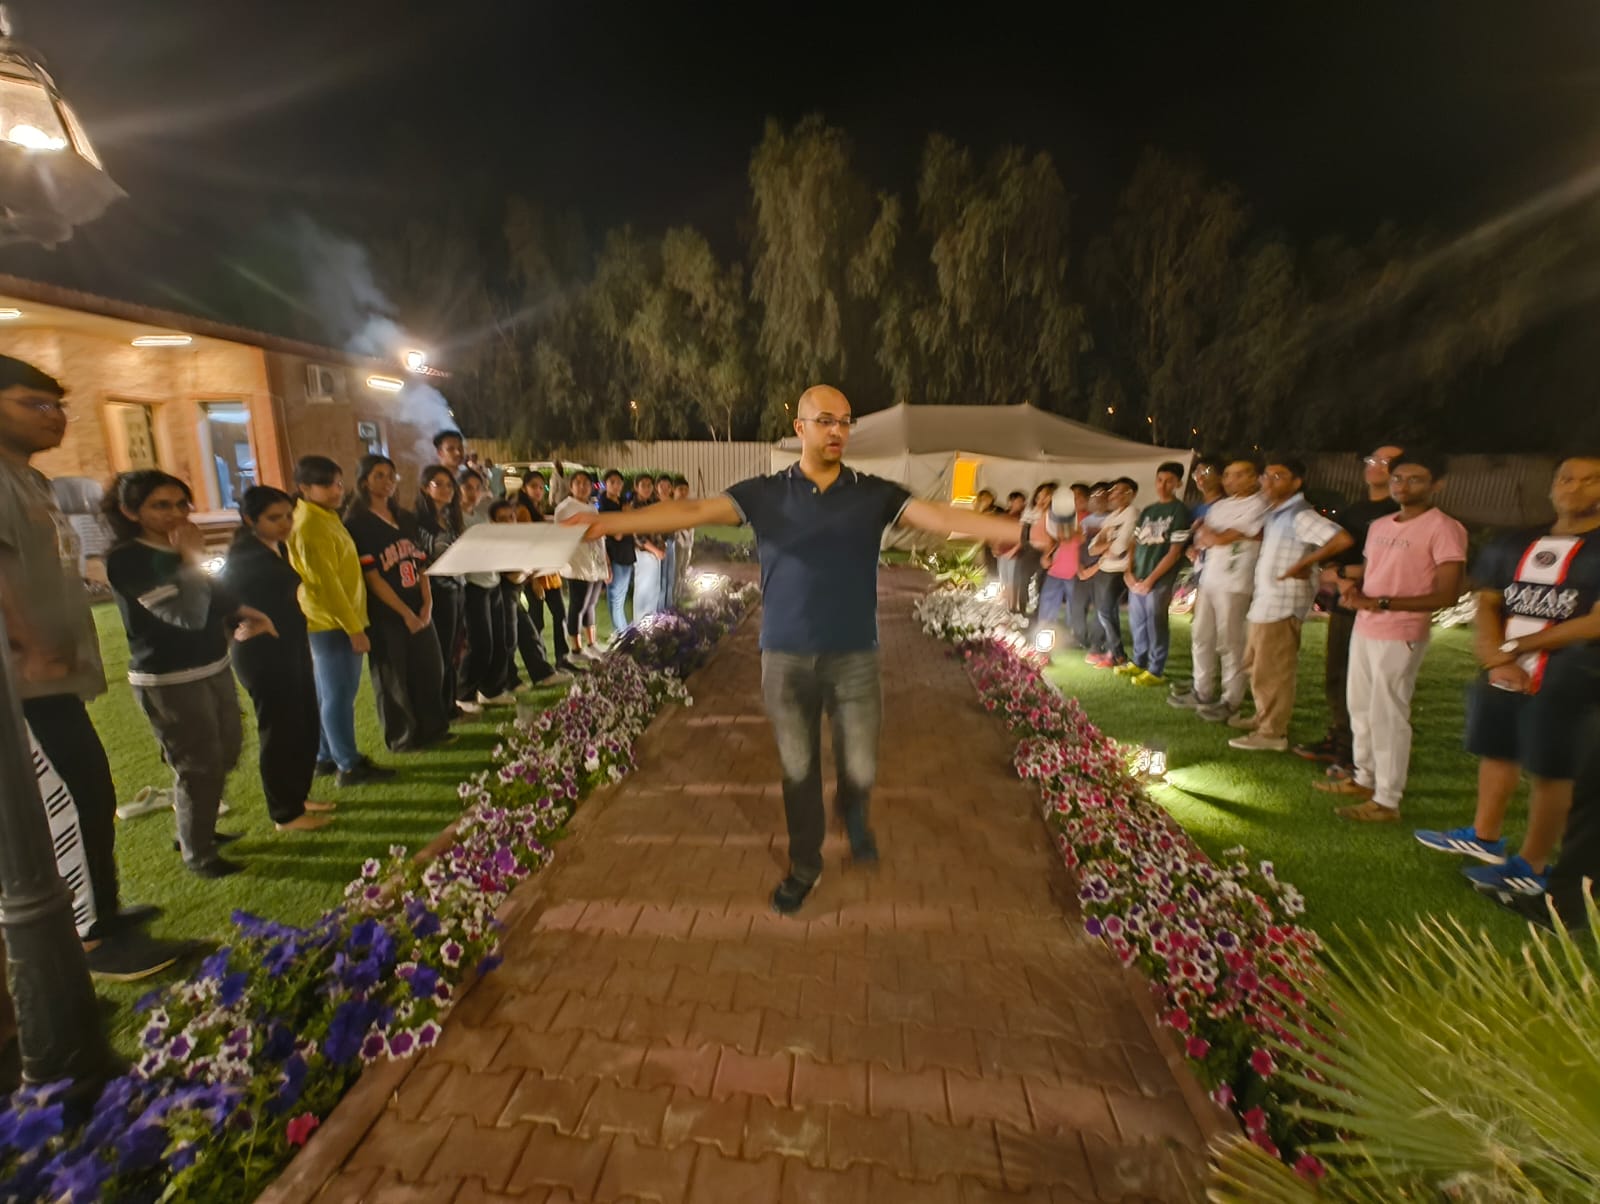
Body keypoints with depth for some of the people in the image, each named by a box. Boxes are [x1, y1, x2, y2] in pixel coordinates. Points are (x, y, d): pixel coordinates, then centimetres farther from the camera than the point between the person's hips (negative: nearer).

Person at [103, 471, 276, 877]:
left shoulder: (180, 551, 7)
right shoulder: (126, 559, -18)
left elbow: (215, 599, 22)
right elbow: (187, 615, -29)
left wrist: (241, 617, 4)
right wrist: (194, 560, -22)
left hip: (214, 668, 8)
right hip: (168, 681, -8)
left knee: (225, 752, 18)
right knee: (198, 767, 2)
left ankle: (196, 831, 38)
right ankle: (198, 854, 21)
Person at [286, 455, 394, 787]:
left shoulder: (324, 517, 12)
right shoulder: (310, 526, -18)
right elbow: (325, 584, -21)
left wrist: (352, 623, 18)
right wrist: (354, 628, -19)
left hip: (332, 621, 10)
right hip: (333, 623, -10)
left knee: (327, 695, 16)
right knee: (340, 695, -2)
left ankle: (327, 756, 27)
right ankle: (349, 765, 6)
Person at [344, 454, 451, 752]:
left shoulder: (405, 519, 11)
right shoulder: (356, 524, -9)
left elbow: (420, 565, 9)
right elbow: (372, 577, -13)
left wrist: (426, 604, -4)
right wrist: (406, 613, -14)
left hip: (418, 609, 6)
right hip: (384, 614, -6)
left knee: (431, 667, 10)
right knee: (393, 677, 5)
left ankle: (433, 728, 24)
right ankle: (402, 737, 19)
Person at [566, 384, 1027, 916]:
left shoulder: (874, 493, 1)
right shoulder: (765, 493, 0)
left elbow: (943, 517, -9)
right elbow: (693, 510, -8)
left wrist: (1022, 531, -21)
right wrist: (606, 521, -17)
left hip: (854, 657, 0)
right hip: (786, 658, 0)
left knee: (859, 769, 8)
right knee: (798, 770, 13)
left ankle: (853, 813, 45)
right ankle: (804, 865, 37)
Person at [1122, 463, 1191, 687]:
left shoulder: (1180, 511, -6)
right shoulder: (1147, 511, 14)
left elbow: (1175, 552, -11)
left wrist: (1151, 579, -12)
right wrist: (1128, 572, 0)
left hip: (1159, 580, -6)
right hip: (1136, 578, 6)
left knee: (1156, 625, 0)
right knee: (1137, 622, 13)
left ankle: (1156, 671, 10)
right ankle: (1138, 663, 27)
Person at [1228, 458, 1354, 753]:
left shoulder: (1300, 515, -16)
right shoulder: (1274, 512, 13)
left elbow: (1343, 539, -25)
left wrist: (1303, 564, -18)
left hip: (1282, 602, -10)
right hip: (1265, 599, 10)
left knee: (1272, 671, -2)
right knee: (1256, 665, 20)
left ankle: (1272, 733, 8)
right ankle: (1263, 717, 33)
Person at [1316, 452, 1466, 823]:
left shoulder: (1443, 528, -12)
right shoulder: (1379, 525, 12)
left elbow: (1448, 594, -17)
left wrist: (1381, 603, -25)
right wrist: (1349, 582, -1)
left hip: (1400, 637, -8)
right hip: (1364, 630, 8)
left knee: (1388, 716, -2)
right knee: (1361, 708, 17)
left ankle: (1386, 801, 9)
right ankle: (1364, 778, 32)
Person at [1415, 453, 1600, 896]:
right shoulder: (1513, 545, 9)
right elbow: (1487, 606, 8)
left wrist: (1516, 647, -11)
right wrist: (1496, 659, -6)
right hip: (1503, 675, 5)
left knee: (1550, 771, 3)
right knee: (1496, 753, 14)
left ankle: (1530, 867, 15)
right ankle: (1484, 837, 30)